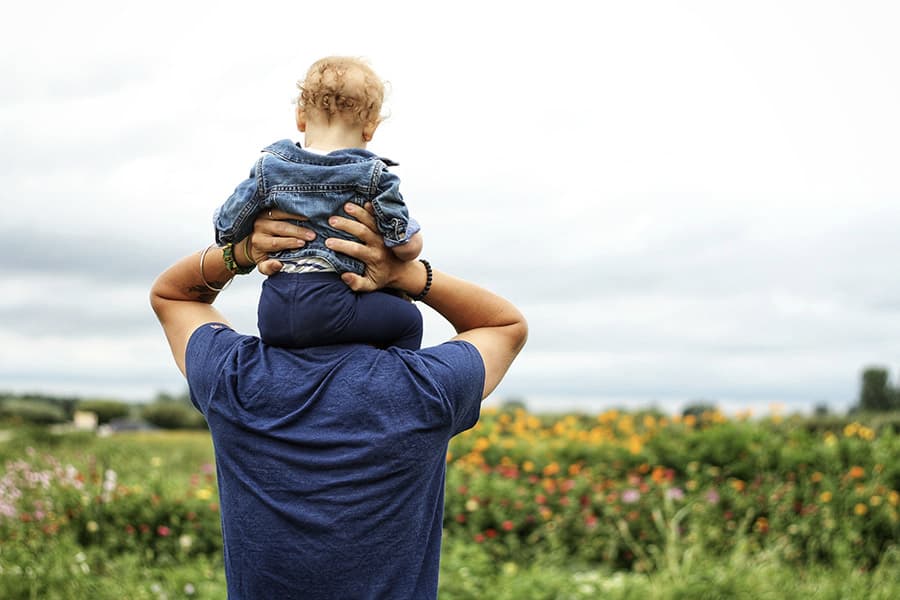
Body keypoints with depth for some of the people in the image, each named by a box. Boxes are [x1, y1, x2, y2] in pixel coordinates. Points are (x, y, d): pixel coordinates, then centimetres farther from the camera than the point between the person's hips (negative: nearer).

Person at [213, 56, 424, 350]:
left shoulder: (268, 168, 5)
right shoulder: (373, 175, -3)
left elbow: (226, 229, 8)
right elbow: (408, 246, -5)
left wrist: (244, 252, 30)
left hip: (271, 315, 4)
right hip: (328, 309, -4)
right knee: (408, 319, 12)